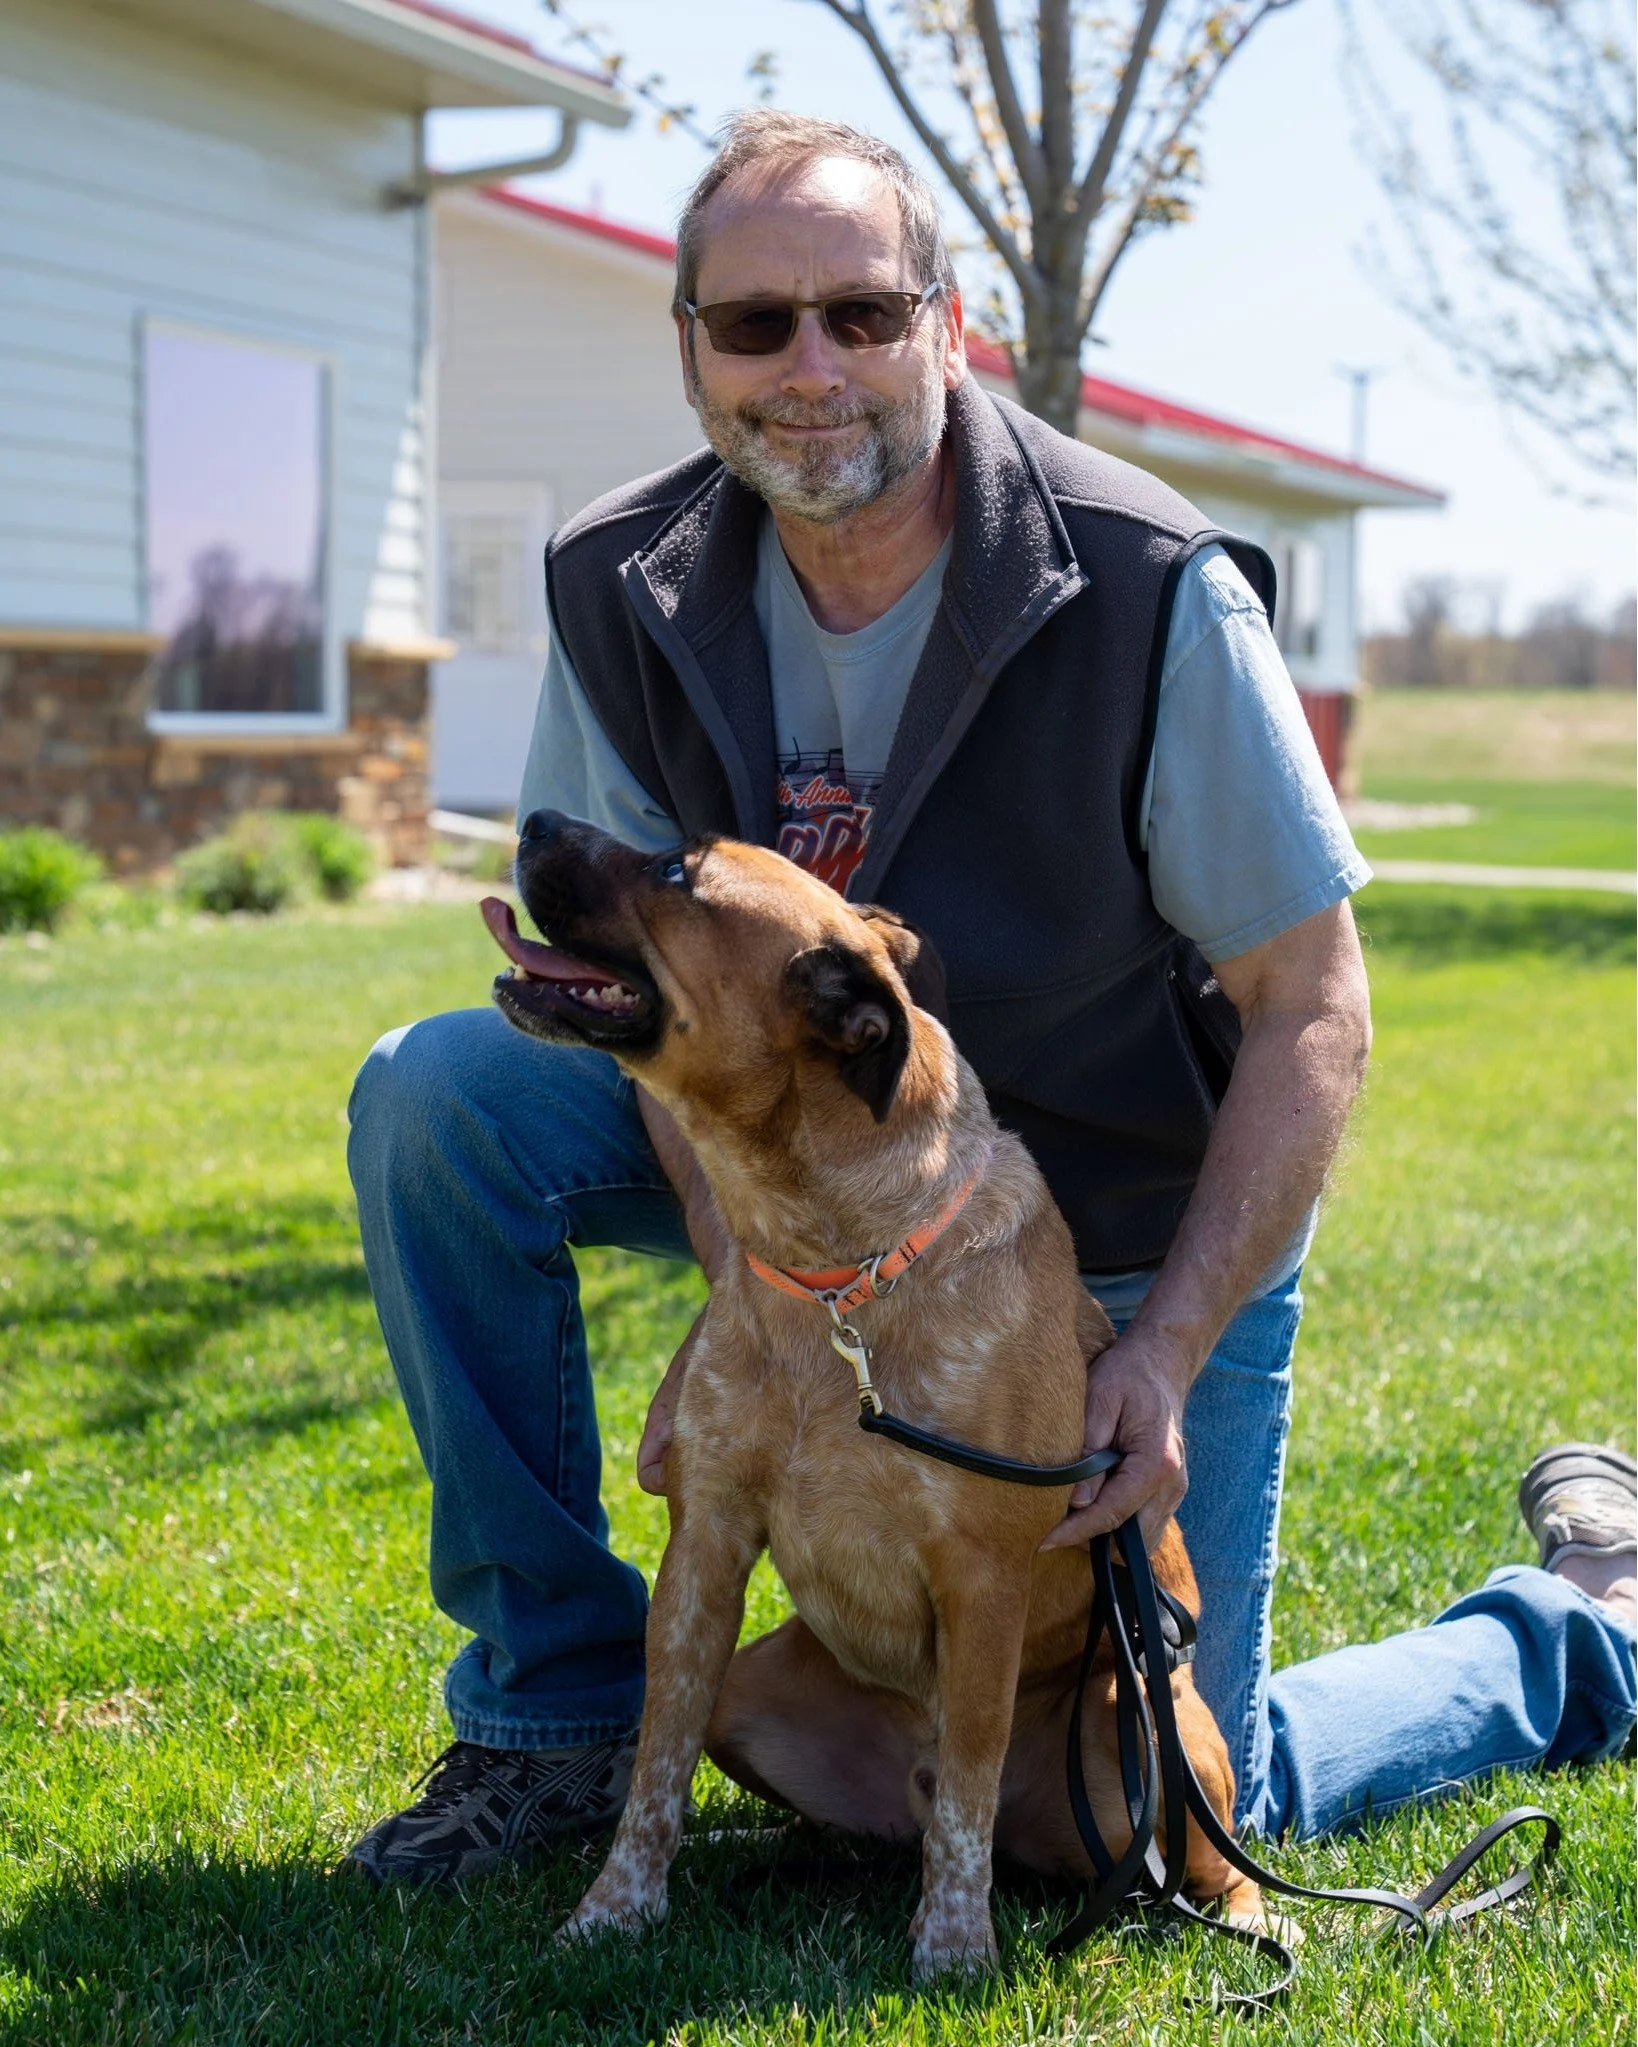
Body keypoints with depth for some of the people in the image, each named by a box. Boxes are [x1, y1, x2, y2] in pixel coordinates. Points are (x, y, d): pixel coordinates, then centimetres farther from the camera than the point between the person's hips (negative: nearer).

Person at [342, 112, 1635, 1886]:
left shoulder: (1148, 595, -24)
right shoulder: (622, 594, -12)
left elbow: (1312, 1010, -18)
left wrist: (1169, 1351, -25)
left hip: (1140, 1234, -4)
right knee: (437, 1095, -18)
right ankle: (562, 1711, -6)